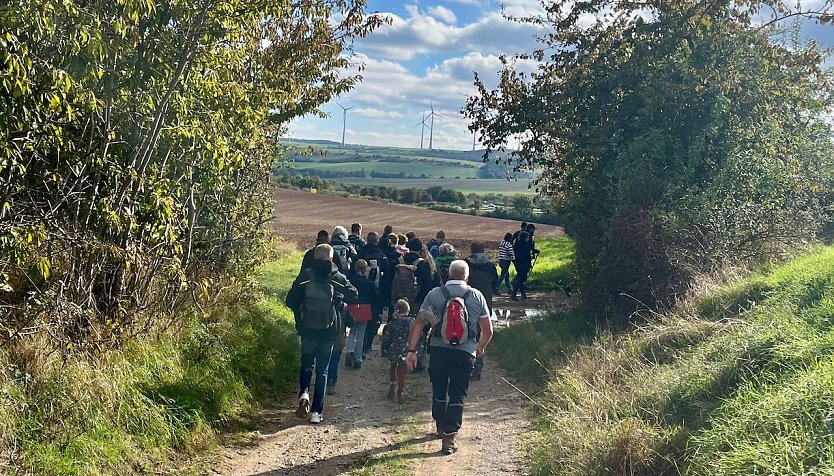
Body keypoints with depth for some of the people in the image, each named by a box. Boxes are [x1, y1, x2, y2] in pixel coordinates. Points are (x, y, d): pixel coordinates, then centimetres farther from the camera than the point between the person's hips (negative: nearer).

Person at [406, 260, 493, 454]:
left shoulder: (434, 294, -1)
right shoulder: (476, 296, -1)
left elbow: (418, 325, -4)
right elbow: (488, 330, 4)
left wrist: (412, 351, 2)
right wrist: (481, 347, 22)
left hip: (438, 350, 1)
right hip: (465, 353, -1)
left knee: (439, 391, 20)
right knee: (457, 395, 5)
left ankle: (441, 427, 37)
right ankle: (449, 437, -2)